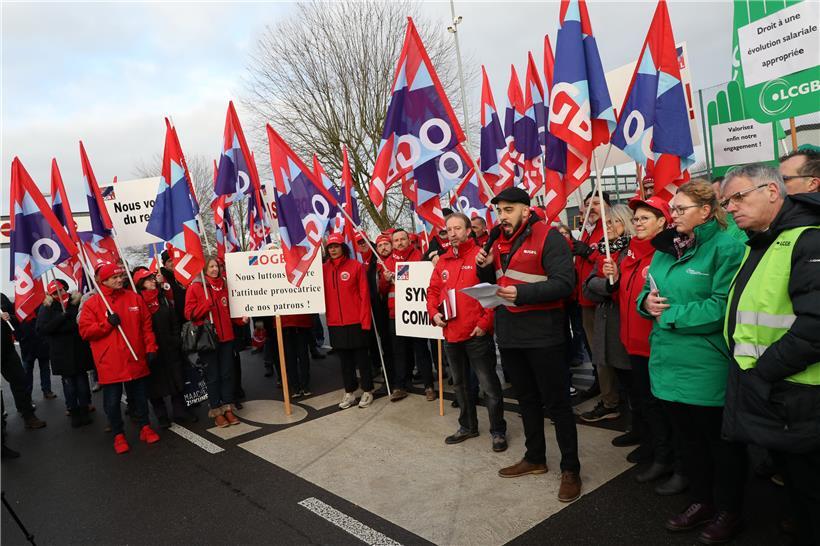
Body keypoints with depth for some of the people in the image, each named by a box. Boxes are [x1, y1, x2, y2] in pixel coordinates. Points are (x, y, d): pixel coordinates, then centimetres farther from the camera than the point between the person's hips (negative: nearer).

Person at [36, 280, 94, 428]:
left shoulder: (78, 303, 0)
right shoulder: (47, 308, -1)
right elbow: (41, 330, -10)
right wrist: (62, 317, -18)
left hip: (80, 350, 1)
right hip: (62, 353, -1)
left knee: (82, 380, 6)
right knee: (68, 382, 4)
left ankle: (84, 409, 19)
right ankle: (73, 411, 17)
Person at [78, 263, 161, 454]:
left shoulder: (134, 298, 4)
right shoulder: (92, 303, -2)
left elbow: (146, 325, 6)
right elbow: (85, 331, -5)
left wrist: (150, 348, 2)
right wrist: (107, 324, -17)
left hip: (136, 360, 2)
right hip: (110, 363, -2)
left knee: (139, 396, 13)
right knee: (113, 401, 7)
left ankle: (144, 427, 29)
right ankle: (118, 435, 22)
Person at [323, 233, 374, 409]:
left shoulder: (356, 266, -5)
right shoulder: (324, 269, 5)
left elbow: (364, 295, -7)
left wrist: (365, 320, -10)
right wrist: (327, 315, -4)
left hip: (356, 322, -3)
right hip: (335, 323, 4)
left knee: (361, 357, 6)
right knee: (345, 359, 13)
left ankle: (367, 391, 19)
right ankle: (349, 392, 24)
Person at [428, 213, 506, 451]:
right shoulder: (442, 261, 9)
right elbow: (433, 291, 15)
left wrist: (485, 322, -17)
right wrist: (434, 312, -1)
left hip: (477, 334, -6)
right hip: (451, 334, 6)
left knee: (489, 385, 3)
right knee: (460, 384, 19)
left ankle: (498, 431, 19)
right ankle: (468, 426, 36)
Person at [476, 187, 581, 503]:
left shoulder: (548, 237, -12)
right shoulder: (499, 241, 11)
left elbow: (564, 283, -21)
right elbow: (491, 282, 17)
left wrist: (522, 293, -29)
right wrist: (485, 268, -4)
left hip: (543, 334, -7)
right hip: (509, 334, 7)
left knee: (556, 403, 3)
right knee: (526, 399, 19)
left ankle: (570, 469, 17)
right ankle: (535, 458, 34)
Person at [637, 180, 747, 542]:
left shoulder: (726, 247, -14)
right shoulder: (665, 248, 10)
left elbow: (722, 307, -23)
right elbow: (647, 294, 16)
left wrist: (669, 315, -19)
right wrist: (648, 302, -7)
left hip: (707, 366, -7)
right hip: (670, 361, 7)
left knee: (720, 438, 11)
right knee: (687, 435, 20)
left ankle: (727, 512, 31)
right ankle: (701, 501, 38)